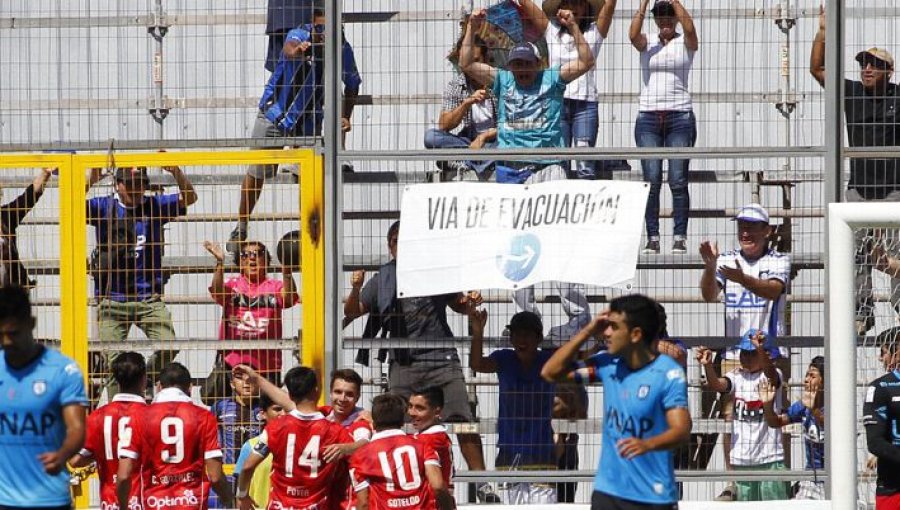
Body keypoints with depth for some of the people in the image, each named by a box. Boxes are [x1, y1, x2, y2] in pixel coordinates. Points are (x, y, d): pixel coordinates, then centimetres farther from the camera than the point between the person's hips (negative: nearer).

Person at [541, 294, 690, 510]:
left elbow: (681, 430, -24)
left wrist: (647, 444, -45)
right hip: (608, 492, 5)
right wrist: (587, 332, -2)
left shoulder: (669, 374, -15)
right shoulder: (608, 363, 3)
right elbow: (550, 372, 7)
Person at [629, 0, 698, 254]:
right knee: (652, 180, -3)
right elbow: (633, 34, -11)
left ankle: (680, 238, -2)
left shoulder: (685, 43, 6)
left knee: (678, 181, -4)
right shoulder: (646, 44, 10)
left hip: (679, 116, -1)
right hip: (648, 116, 2)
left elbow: (690, 29, -16)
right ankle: (652, 238, -1)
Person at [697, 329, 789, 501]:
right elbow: (716, 384, -12)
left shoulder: (772, 375, -5)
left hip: (769, 457, -4)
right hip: (741, 458, 4)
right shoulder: (737, 376, 5)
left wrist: (761, 351, -50)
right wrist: (707, 366, -35)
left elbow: (771, 374, -29)